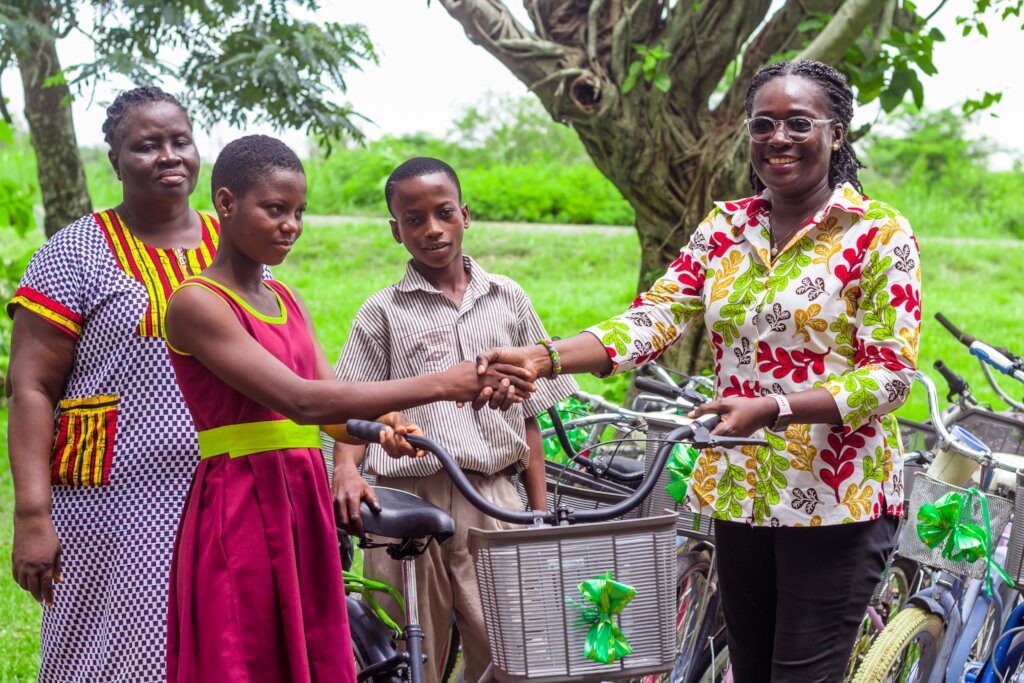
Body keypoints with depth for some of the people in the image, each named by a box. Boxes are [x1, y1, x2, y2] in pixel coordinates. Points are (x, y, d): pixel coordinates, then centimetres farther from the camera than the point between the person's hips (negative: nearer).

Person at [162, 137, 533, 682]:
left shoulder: (286, 301, 16)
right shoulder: (196, 303, -10)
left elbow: (332, 406, 6)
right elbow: (300, 400, -21)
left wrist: (383, 424, -18)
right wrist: (440, 385, -23)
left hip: (305, 508, 7)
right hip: (239, 511, -7)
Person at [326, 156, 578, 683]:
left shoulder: (507, 299, 13)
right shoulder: (383, 313, 7)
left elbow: (527, 416, 15)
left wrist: (541, 512, 10)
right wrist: (345, 471, -20)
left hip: (495, 501, 2)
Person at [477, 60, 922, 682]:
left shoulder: (879, 233, -7)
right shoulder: (724, 228, 9)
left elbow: (891, 373, -13)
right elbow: (655, 317, -2)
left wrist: (771, 409, -27)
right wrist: (542, 358, -19)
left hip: (838, 501, -5)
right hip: (741, 492, 6)